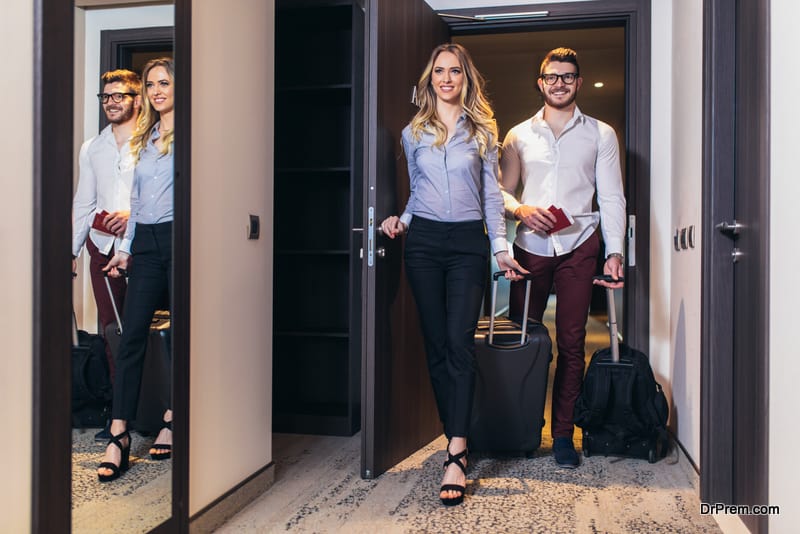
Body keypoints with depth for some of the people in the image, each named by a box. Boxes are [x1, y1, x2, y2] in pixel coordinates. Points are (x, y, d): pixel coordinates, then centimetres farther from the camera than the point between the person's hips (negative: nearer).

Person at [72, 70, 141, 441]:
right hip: (103, 245, 5)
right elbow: (83, 204, 19)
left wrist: (134, 213, -16)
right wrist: (71, 250, 16)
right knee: (110, 327, 4)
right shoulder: (91, 149, 17)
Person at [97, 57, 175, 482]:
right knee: (132, 335, -3)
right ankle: (118, 436, -2)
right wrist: (126, 248, 17)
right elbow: (136, 200, 22)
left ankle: (172, 423, 16)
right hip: (146, 244, 6)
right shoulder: (144, 139, 20)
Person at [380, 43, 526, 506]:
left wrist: (501, 248, -3)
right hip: (424, 242, 2)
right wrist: (403, 221, 1)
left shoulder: (482, 131, 8)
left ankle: (456, 456, -16)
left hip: (468, 242, -2)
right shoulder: (413, 133, 13)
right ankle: (458, 440, 13)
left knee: (460, 341, -13)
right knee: (437, 344, 2)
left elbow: (491, 194, 6)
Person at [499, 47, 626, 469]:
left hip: (579, 247, -1)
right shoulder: (518, 136, 13)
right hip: (530, 247, 1)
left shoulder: (600, 135, 10)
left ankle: (563, 433, 10)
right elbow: (500, 190, 13)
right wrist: (521, 209, -10)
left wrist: (614, 252, -7)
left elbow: (612, 198, 4)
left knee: (571, 343, -1)